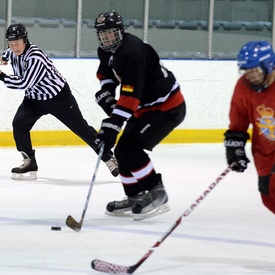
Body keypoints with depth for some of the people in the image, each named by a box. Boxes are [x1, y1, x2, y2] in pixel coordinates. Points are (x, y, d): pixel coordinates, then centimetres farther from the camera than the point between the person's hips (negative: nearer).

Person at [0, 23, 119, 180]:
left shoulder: (35, 58, -33)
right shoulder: (14, 51, -6)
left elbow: (24, 84, -38)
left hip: (58, 97, -7)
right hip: (35, 98, 7)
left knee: (81, 128, -3)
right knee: (19, 123, -14)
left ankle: (110, 159, 7)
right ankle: (29, 163, -5)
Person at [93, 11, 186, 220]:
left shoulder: (131, 52, -28)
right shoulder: (107, 51, 2)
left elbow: (130, 95, -34)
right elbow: (106, 74, 22)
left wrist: (113, 125, -37)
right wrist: (106, 94, 0)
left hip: (168, 108, -10)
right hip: (146, 107, 10)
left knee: (129, 147, -19)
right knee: (122, 150, 9)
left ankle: (156, 194, -13)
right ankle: (135, 197, 19)